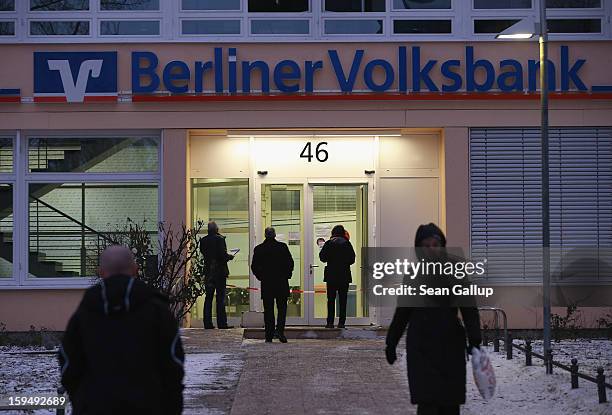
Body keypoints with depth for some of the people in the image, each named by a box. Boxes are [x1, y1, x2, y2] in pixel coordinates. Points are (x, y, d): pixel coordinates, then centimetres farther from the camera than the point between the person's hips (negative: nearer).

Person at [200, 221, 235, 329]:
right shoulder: (220, 239, -11)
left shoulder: (203, 240, 4)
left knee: (208, 297, 8)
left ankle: (207, 323, 6)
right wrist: (230, 257, 4)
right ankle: (222, 322, -4)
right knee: (220, 298, -2)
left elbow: (203, 253, 11)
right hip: (220, 271, -5)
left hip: (208, 272, 5)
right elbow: (223, 255, -17)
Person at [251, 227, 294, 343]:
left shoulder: (258, 249, -1)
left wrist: (261, 277, 12)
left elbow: (254, 267, -1)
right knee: (282, 308, 7)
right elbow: (290, 263, -3)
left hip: (266, 284, 1)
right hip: (281, 283, -1)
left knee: (268, 310, 6)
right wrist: (287, 275, 10)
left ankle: (269, 335, 5)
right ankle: (280, 330, -9)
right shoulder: (283, 247, -3)